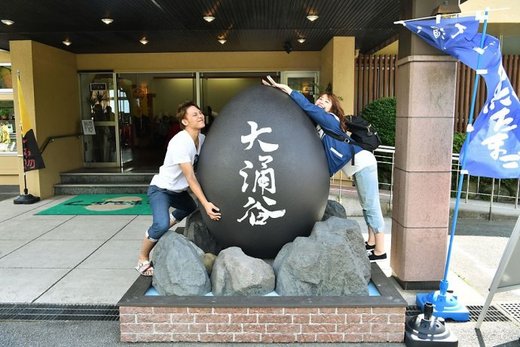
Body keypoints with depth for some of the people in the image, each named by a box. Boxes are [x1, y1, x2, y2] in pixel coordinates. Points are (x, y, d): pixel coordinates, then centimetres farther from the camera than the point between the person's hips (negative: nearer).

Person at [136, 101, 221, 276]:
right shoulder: (180, 142, -30)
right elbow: (191, 178, -32)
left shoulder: (202, 138, -6)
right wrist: (206, 203, -37)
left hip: (178, 190, 9)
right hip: (160, 189, -9)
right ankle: (143, 259, -4)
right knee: (162, 224, -30)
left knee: (192, 209, 31)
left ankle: (158, 233, 46)